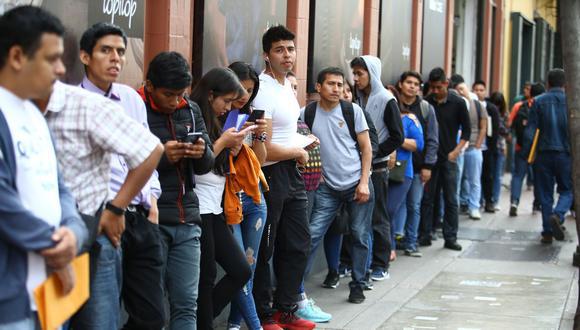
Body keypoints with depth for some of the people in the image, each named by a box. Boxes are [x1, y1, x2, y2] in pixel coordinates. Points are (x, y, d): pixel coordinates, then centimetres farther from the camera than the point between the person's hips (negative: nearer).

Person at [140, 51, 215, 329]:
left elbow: (207, 165, 12)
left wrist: (202, 152, -10)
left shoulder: (191, 110, 11)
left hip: (187, 221, 5)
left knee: (186, 305, 5)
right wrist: (161, 156, -21)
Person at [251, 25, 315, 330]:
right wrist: (298, 152, -8)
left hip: (291, 174, 9)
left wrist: (302, 143, 16)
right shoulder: (264, 90, -18)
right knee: (263, 250, 2)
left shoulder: (287, 85, 12)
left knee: (298, 244, 15)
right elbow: (264, 149, -23)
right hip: (270, 176, -9)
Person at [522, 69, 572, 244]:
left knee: (545, 194, 9)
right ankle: (557, 215, -17)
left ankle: (547, 232, 8)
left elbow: (530, 130, -2)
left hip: (544, 153, 1)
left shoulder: (538, 102, 1)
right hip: (565, 153, -1)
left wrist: (527, 153, 3)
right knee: (567, 190, 11)